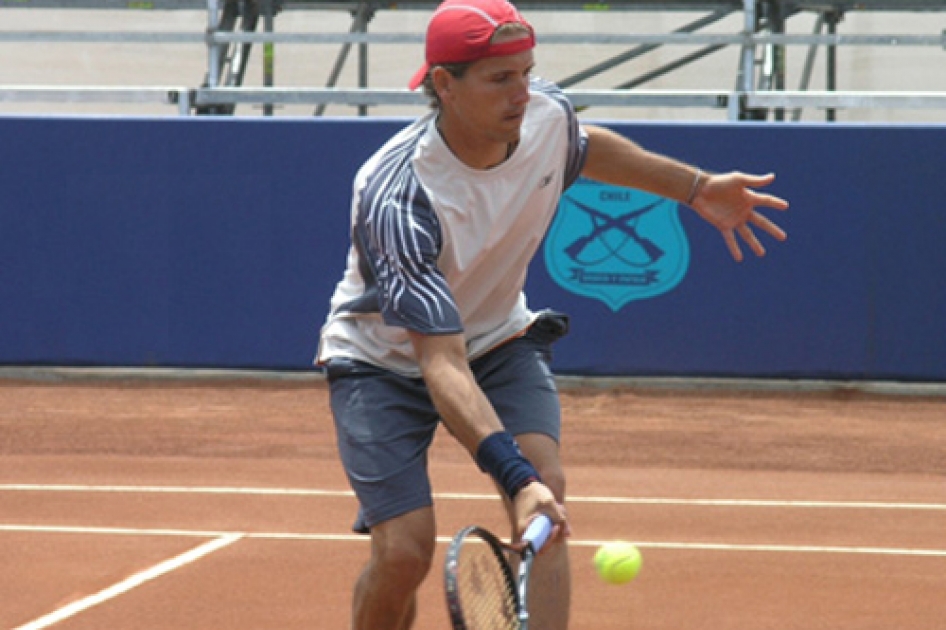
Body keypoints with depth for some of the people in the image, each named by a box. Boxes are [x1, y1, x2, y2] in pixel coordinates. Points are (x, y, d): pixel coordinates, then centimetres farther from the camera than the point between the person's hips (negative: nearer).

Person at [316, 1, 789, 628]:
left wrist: (696, 187, 8)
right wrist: (514, 476, -52)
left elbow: (585, 149, 13)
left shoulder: (547, 115, -17)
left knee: (546, 491, -21)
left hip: (498, 338, 5)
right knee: (404, 551, -17)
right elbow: (441, 363, -41)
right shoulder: (395, 197, -37)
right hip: (387, 358, -5)